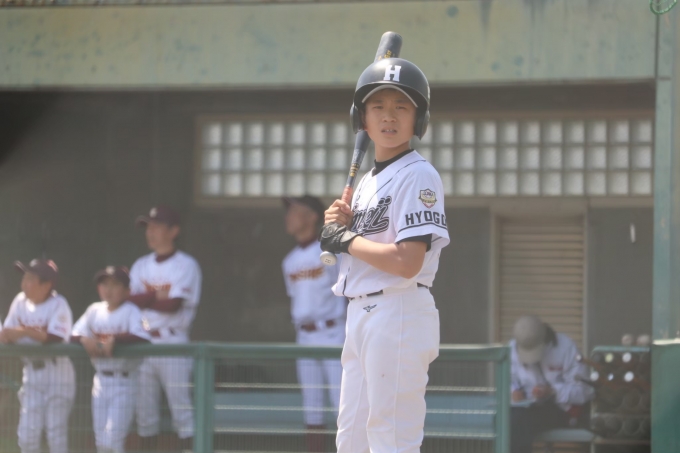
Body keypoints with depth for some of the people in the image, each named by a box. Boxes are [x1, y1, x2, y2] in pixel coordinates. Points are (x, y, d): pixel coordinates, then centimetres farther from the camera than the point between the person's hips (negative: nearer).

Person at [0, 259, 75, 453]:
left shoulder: (58, 305, -13)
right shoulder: (21, 301, 4)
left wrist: (25, 331, -21)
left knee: (56, 432, -2)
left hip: (57, 373, -5)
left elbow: (55, 339, -25)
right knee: (27, 434, 5)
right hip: (31, 372, 5)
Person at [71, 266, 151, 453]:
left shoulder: (131, 311, -8)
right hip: (101, 380, 6)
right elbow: (73, 335, 6)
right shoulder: (95, 310, 9)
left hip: (124, 381, -6)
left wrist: (114, 339, -29)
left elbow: (144, 338, -22)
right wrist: (84, 339, -15)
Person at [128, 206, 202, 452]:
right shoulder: (141, 265, 14)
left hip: (172, 342, -6)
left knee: (181, 407, -8)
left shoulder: (186, 265, -3)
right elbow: (127, 298, 0)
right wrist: (156, 296, -11)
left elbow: (173, 305, -14)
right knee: (144, 410, 8)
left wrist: (143, 299, -4)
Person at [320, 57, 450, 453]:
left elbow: (407, 262, -21)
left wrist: (346, 240, -10)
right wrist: (343, 226, 3)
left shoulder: (418, 176, -11)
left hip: (399, 314, -10)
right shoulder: (368, 181, 18)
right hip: (360, 313, 10)